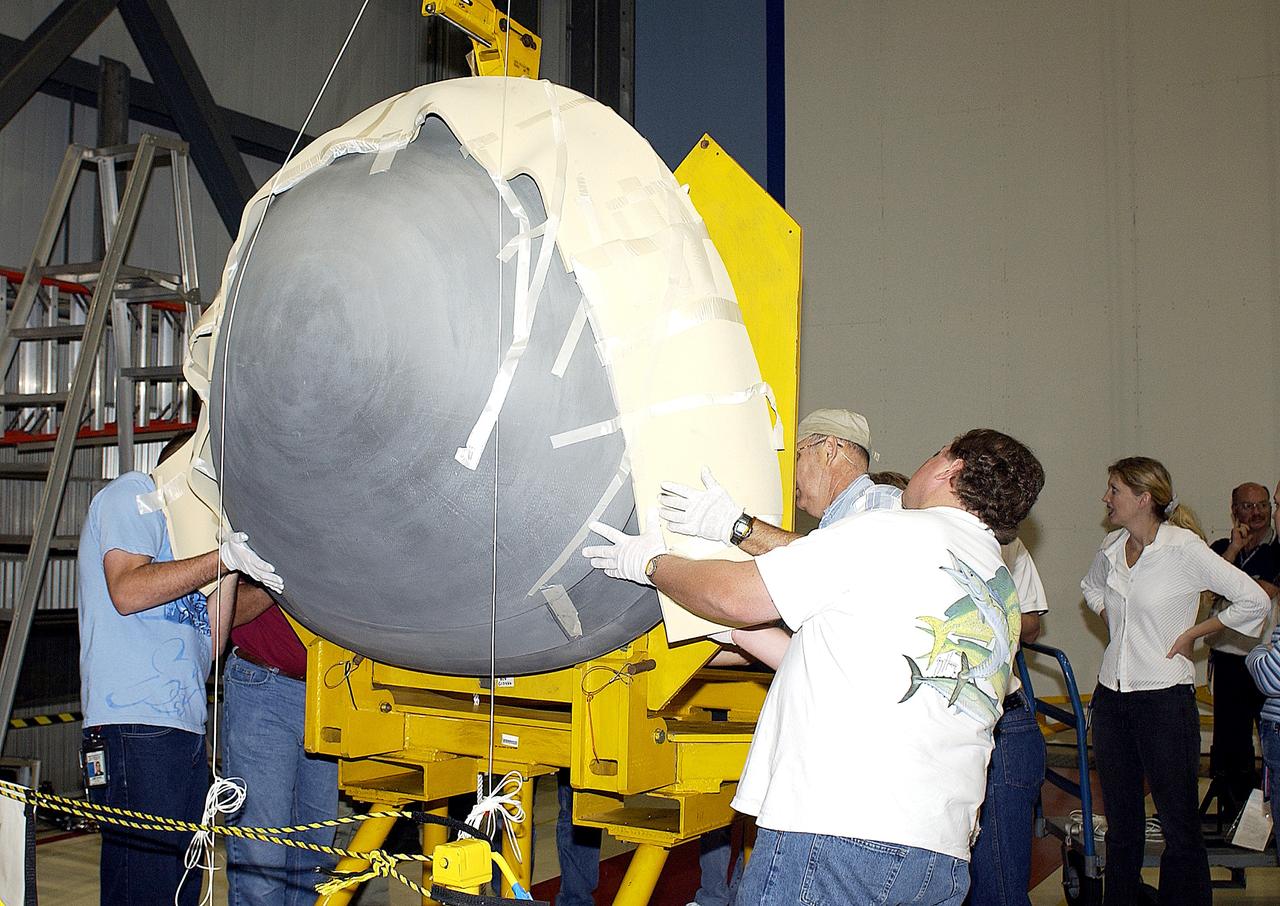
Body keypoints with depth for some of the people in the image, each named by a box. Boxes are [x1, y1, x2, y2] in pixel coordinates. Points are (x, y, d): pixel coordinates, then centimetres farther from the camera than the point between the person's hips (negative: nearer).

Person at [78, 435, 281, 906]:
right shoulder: (134, 492, 6)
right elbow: (127, 590, -13)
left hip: (185, 726, 9)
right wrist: (225, 557, -13)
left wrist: (233, 566, 9)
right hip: (136, 725, -9)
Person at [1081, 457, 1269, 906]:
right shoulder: (1112, 548, 6)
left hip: (1164, 697, -6)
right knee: (1121, 822, 15)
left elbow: (1254, 601, -11)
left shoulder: (1184, 548, -12)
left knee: (1179, 826, 2)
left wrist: (1191, 634, -6)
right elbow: (1091, 588, 29)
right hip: (1111, 696, 6)